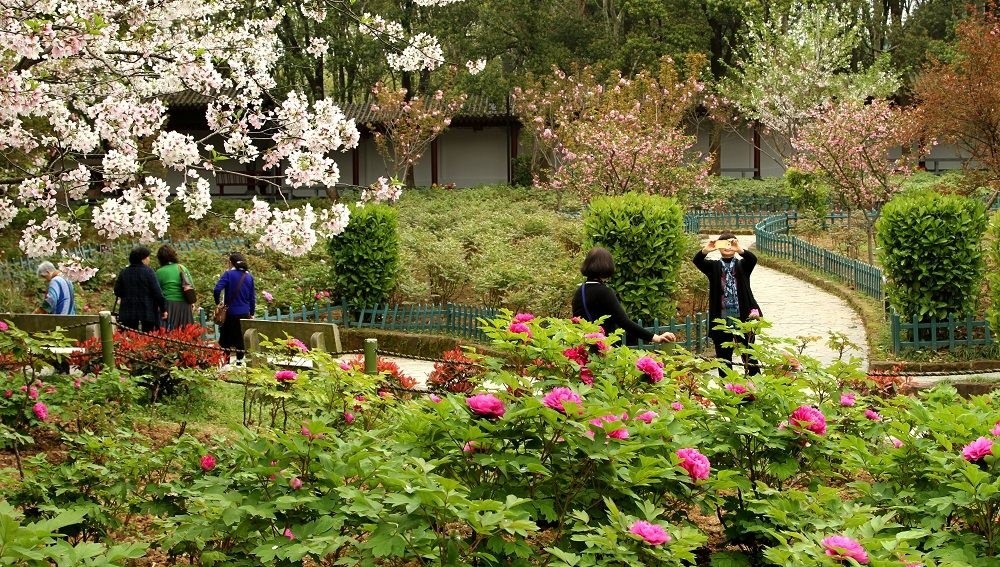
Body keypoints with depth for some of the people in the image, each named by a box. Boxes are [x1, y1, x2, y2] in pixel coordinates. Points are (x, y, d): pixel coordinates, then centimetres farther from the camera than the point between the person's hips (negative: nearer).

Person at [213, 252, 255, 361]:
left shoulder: (228, 274, -8)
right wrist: (251, 313, 16)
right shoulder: (249, 277, 4)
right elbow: (252, 297, 7)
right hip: (245, 314, 3)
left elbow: (217, 290, -19)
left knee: (225, 342, 8)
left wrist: (218, 303, -4)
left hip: (231, 313, -3)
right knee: (241, 341, 11)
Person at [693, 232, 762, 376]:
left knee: (749, 354, 3)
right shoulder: (714, 266, 10)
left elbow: (753, 259, -14)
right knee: (723, 356, 4)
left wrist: (740, 250, -35)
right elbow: (697, 261, -9)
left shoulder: (742, 265, 8)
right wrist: (705, 250, -31)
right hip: (721, 318, 1)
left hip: (743, 316, -1)